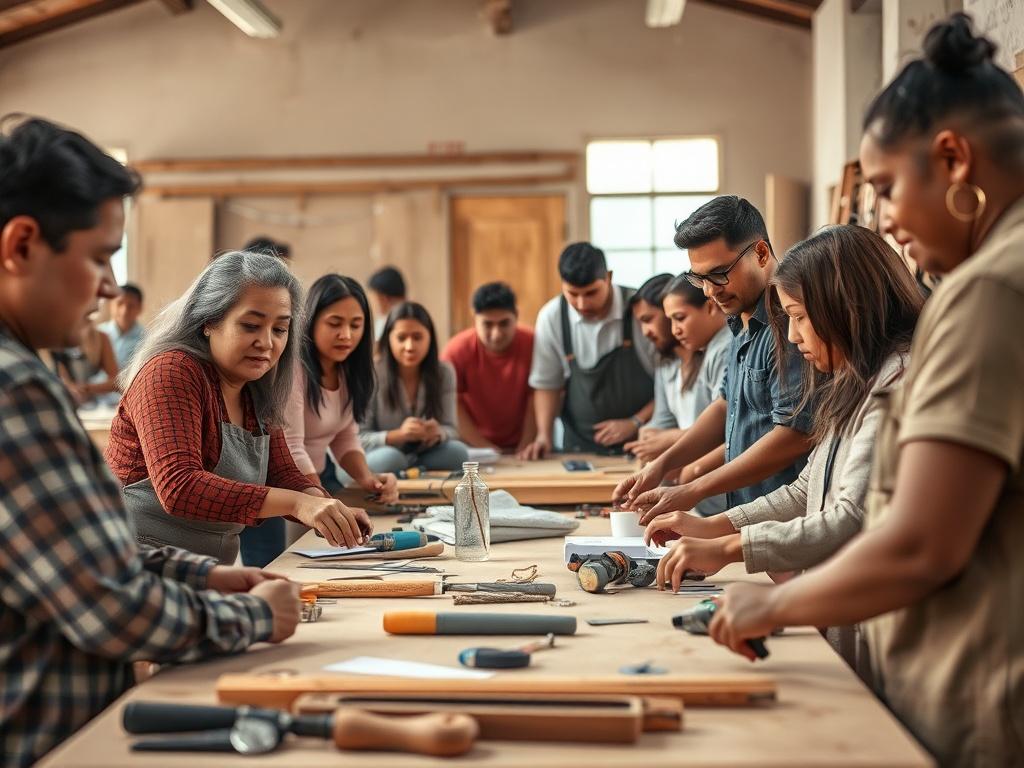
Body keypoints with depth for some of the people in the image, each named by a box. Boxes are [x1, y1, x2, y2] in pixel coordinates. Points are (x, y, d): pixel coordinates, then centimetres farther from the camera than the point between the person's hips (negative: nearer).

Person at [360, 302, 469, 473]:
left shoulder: (444, 372, -2)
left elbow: (450, 429, -2)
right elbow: (357, 438, -14)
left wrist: (437, 433, -28)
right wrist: (398, 435, -31)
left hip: (424, 455, 5)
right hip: (376, 459, -4)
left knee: (457, 452, -25)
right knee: (390, 458, -37)